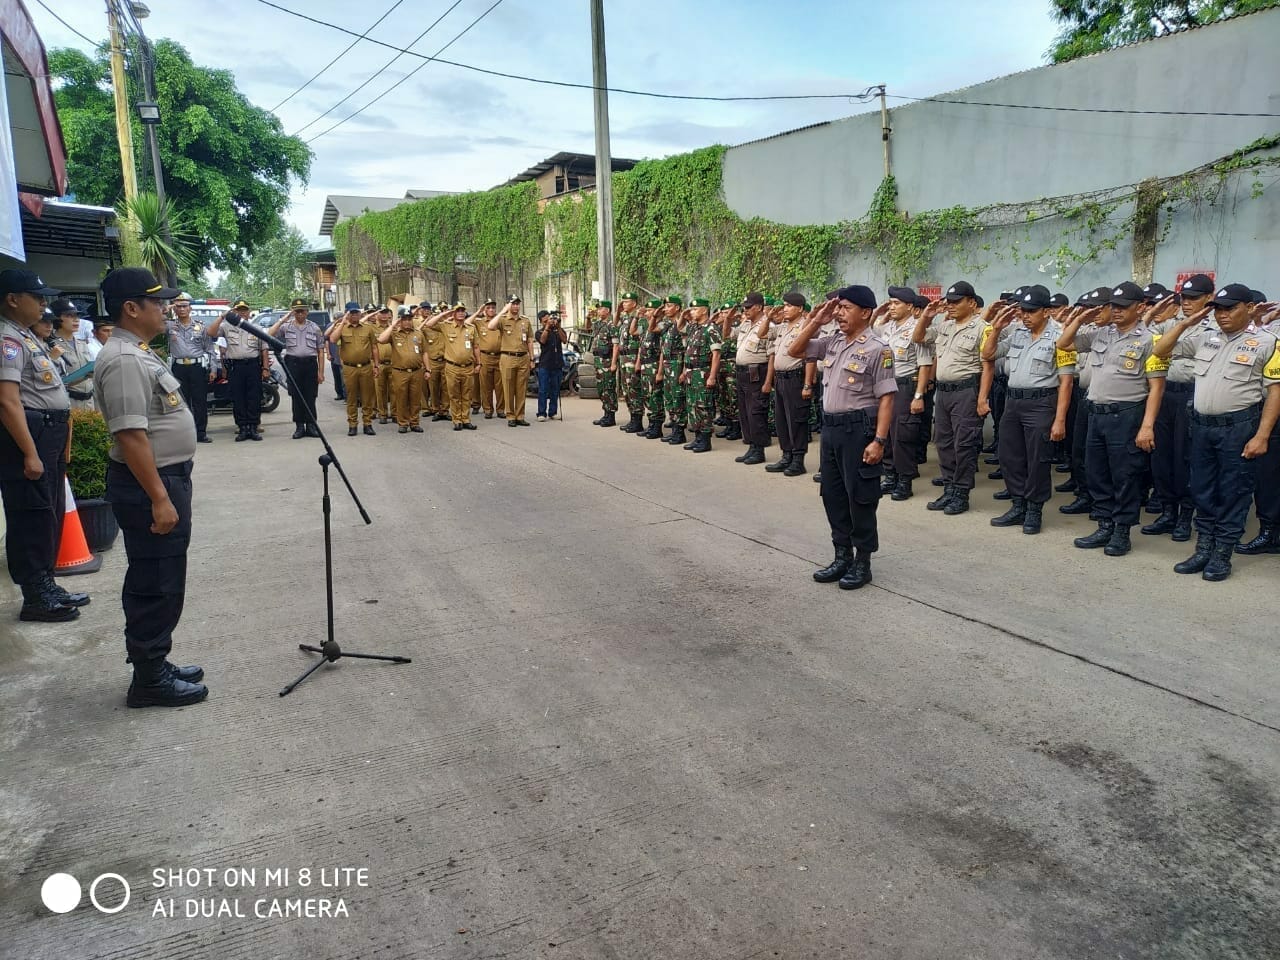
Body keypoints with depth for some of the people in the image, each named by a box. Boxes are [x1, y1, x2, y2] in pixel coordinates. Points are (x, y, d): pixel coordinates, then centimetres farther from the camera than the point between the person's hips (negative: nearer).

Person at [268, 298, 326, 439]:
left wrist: (321, 372, 3)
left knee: (310, 397, 1)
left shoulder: (314, 328, 10)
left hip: (310, 363, 0)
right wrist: (283, 319, -7)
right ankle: (299, 426, 8)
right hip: (293, 363, 0)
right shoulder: (286, 326, 8)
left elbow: (321, 351, 9)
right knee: (296, 396, 3)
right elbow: (270, 334, -10)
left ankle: (310, 426, 8)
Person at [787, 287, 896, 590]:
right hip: (831, 426, 8)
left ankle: (862, 562, 13)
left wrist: (879, 440, -20)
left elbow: (886, 398, -14)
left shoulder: (877, 348, -11)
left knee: (860, 497, 1)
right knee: (832, 493, 13)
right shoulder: (833, 342, 9)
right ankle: (842, 556, 25)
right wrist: (815, 321, 4)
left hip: (858, 428, -8)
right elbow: (795, 351, 16)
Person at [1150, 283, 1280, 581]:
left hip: (1239, 427, -5)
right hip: (1202, 425, 5)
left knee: (1233, 492, 3)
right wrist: (1185, 323, 2)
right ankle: (1203, 550, 21)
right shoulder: (1204, 338, 9)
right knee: (1202, 490, 11)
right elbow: (1160, 351, 13)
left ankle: (1222, 554, 12)